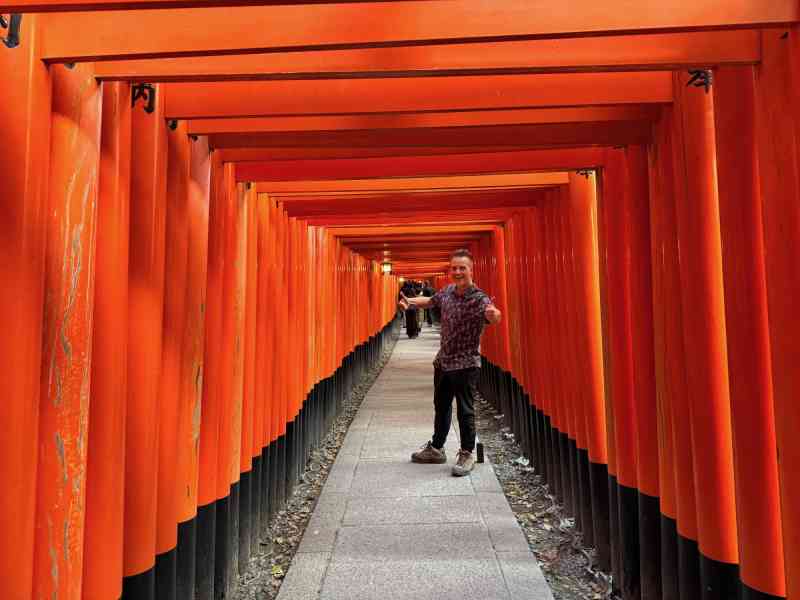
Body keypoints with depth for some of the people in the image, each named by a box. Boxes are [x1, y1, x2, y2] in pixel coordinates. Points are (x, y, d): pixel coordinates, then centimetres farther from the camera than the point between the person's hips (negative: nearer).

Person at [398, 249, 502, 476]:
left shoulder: (479, 299, -20)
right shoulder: (447, 291, 1)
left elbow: (493, 316, -41)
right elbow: (430, 301, 22)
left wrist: (493, 314, -64)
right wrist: (409, 301, 7)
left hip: (465, 364, -7)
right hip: (443, 361, 7)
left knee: (465, 411, 2)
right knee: (441, 406, 20)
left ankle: (467, 455, 20)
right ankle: (436, 449, 37)